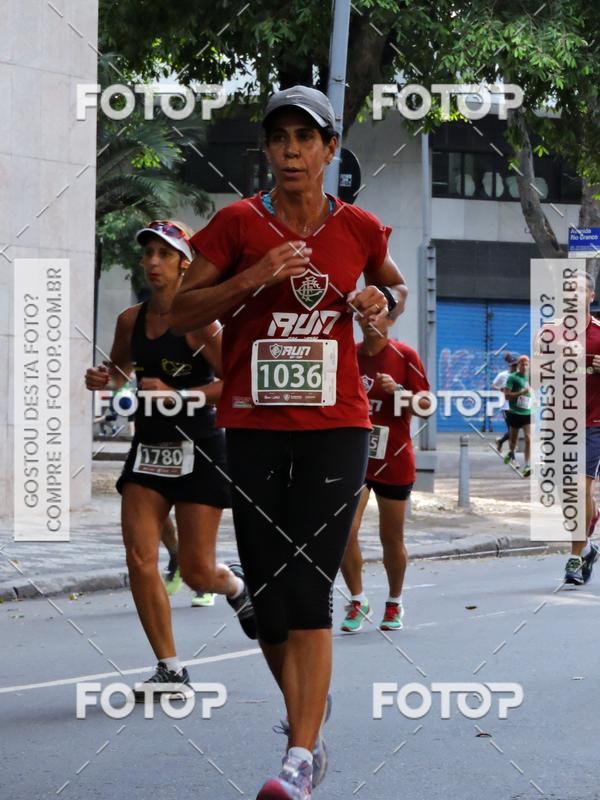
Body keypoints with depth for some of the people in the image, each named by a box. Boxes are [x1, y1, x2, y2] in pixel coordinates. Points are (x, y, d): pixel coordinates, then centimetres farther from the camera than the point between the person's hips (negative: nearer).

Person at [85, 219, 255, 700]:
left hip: (198, 450, -5)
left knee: (197, 572, -2)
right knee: (139, 556, -9)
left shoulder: (199, 321, -13)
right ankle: (171, 671, -1)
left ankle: (237, 588, 37)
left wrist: (177, 395, -23)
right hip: (149, 448, 5)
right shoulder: (131, 320, 5)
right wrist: (105, 380, 0)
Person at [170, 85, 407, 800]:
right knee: (266, 590, 4)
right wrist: (254, 277, -16)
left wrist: (382, 301, 1)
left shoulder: (358, 229, 4)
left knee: (307, 586, -12)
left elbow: (395, 286, 25)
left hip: (335, 425, -1)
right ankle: (305, 706, 31)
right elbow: (181, 314, -2)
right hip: (253, 426, 1)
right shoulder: (237, 224, 0)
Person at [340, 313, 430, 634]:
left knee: (391, 538, 7)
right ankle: (357, 600, 6)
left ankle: (394, 604, 27)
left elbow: (426, 405, -4)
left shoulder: (405, 356, -4)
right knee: (344, 531, -12)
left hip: (394, 460, -2)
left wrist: (398, 390, -19)